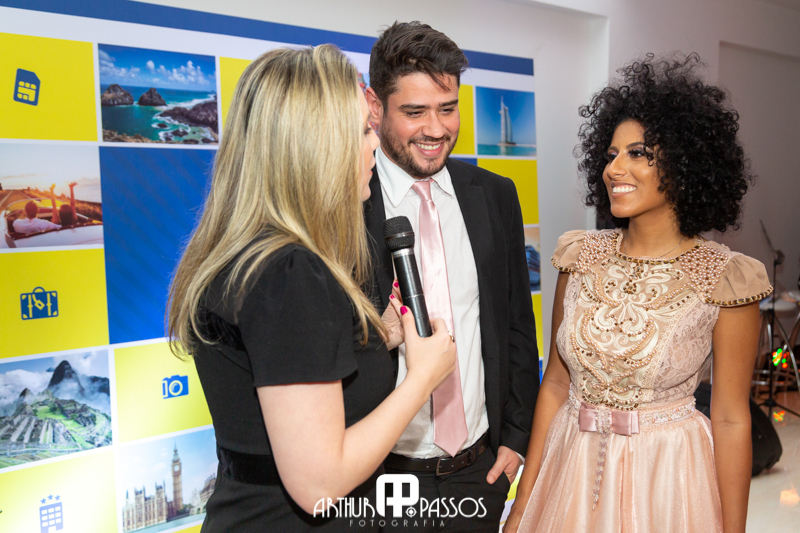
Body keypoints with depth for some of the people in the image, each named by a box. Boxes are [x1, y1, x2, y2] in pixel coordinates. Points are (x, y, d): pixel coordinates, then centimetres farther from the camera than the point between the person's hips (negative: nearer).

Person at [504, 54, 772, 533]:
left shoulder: (725, 279, -13)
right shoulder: (581, 257, -4)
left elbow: (731, 420, -7)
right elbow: (556, 383, 1)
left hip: (668, 476, -3)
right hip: (571, 468, 3)